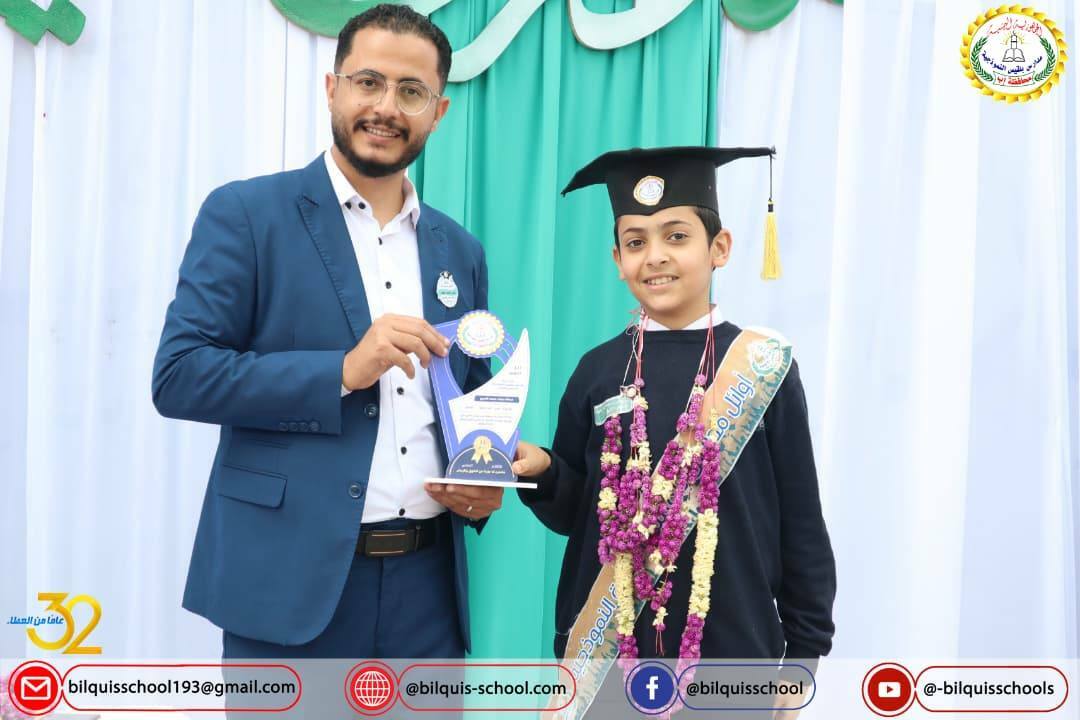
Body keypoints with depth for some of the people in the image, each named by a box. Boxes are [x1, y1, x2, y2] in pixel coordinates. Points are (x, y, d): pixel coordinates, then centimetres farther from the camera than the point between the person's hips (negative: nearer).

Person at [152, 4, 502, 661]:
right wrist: (342, 370, -19)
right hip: (291, 583, -4)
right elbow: (178, 375, -9)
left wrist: (488, 483, -2)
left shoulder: (460, 251, 12)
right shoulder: (245, 214, -2)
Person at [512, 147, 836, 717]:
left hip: (731, 640, -1)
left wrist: (805, 649, 1)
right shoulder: (599, 370, 1)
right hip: (611, 642, 2)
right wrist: (542, 471, -14)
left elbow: (800, 521, 0)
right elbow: (573, 511, 7)